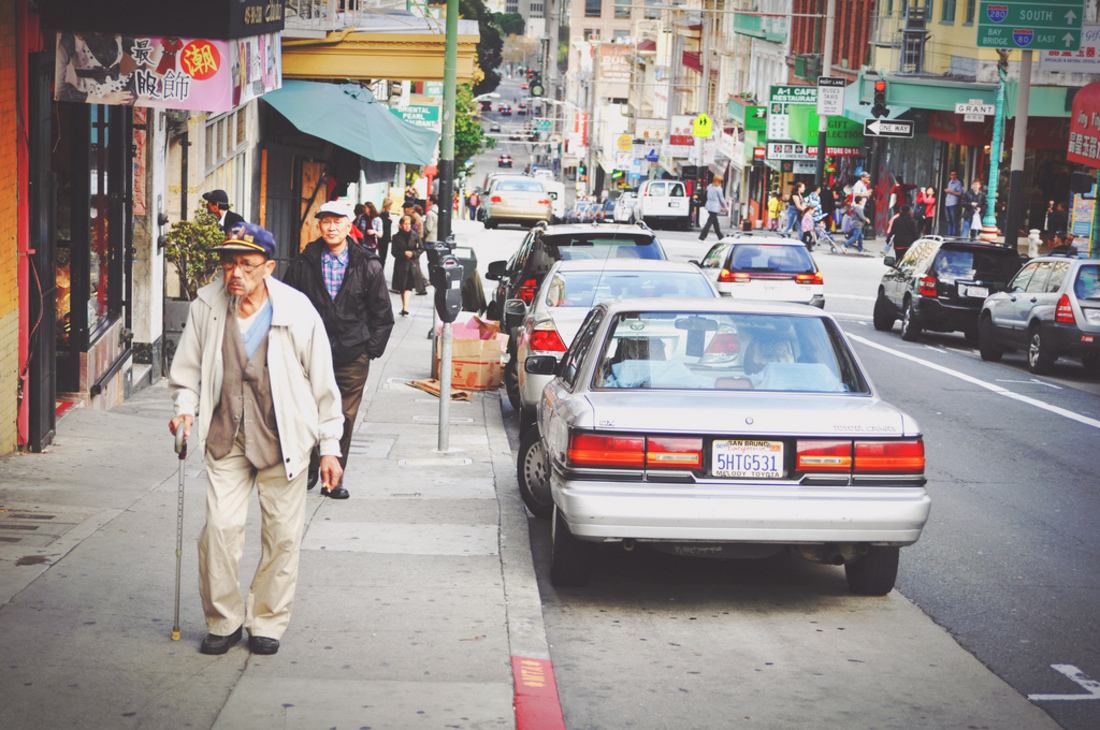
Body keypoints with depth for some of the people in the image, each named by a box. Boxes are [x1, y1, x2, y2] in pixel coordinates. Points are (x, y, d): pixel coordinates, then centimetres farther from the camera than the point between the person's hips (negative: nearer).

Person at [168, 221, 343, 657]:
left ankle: (268, 622, 21)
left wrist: (330, 446, 0)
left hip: (283, 438, -1)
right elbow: (188, 369, 10)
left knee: (282, 533, 5)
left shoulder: (297, 312, -9)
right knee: (221, 526, -6)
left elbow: (323, 384, -1)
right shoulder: (206, 306, -5)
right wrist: (185, 407, -9)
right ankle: (222, 621, 12)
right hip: (226, 437, 1)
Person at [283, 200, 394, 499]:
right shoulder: (303, 263, 2)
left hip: (352, 355, 0)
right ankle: (309, 470, 23)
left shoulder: (368, 266, 0)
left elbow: (382, 314, 5)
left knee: (345, 418, 2)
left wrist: (372, 349, 0)